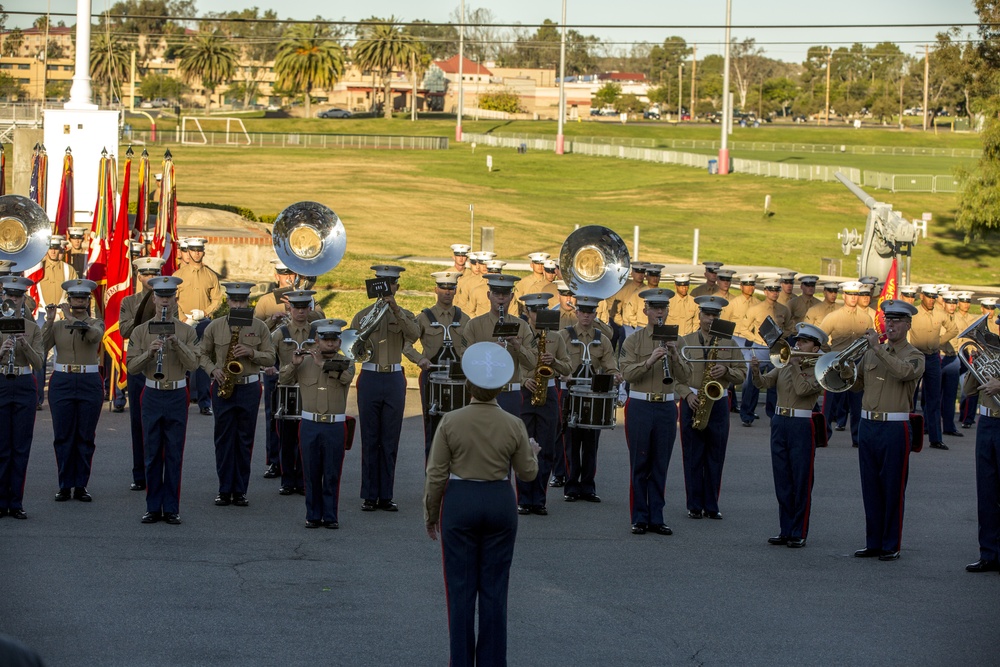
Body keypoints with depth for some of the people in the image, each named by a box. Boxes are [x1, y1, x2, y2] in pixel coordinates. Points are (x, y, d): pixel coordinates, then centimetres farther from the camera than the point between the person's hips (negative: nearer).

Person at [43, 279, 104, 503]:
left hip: (89, 383, -1)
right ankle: (65, 486, 8)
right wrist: (49, 320, -15)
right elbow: (42, 345, -6)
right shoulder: (57, 325, 8)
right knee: (63, 436, 1)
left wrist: (71, 318, -22)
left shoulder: (96, 324, 4)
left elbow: (94, 335, -21)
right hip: (62, 382, 1)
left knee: (85, 437, 2)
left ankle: (81, 486, 9)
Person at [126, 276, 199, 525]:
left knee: (174, 455, 2)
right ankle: (153, 508, 10)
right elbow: (132, 368, -2)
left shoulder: (187, 331, 3)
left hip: (177, 397, 0)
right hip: (152, 396, 0)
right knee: (152, 454, 3)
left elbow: (193, 364, -8)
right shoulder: (140, 331, 4)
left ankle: (171, 509, 8)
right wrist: (150, 351, -19)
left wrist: (176, 343, -21)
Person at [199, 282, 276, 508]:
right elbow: (203, 354, 10)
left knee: (245, 440, 3)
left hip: (249, 387, 0)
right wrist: (213, 370, -8)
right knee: (224, 438, 2)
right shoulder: (214, 327, 3)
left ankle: (240, 491, 9)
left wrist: (251, 353, -14)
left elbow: (270, 358, 4)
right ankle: (224, 490, 8)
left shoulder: (259, 327, 3)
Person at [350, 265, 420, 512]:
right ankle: (369, 495, 6)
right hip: (370, 379, -1)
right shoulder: (363, 315, 7)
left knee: (390, 441, 3)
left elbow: (414, 335, -15)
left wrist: (395, 309, -24)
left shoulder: (404, 316, 7)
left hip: (394, 380, 1)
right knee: (370, 440, 1)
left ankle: (386, 495, 9)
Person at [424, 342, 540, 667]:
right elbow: (527, 473, 5)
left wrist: (431, 514, 7)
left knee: (461, 587, 5)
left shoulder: (450, 422, -11)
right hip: (500, 503, 2)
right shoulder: (513, 425, -6)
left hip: (460, 502, -1)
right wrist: (533, 452, 27)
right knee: (494, 588, 8)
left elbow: (436, 475, -6)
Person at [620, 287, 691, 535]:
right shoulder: (634, 340, 1)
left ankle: (656, 518, 10)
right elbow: (627, 373, -11)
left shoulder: (675, 340, 9)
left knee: (660, 466, 5)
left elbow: (684, 377, 1)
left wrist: (674, 354, -15)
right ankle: (639, 519, 6)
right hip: (640, 406, -3)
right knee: (639, 465, 0)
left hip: (666, 407, 3)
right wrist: (650, 361, -26)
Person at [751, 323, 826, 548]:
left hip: (802, 426, -6)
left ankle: (799, 533, 3)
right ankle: (785, 530, 15)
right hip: (779, 423, 6)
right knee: (782, 482, 8)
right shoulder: (784, 366, 14)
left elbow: (803, 389, -19)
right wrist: (756, 371, -15)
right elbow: (764, 383, 4)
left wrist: (795, 365, -11)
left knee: (801, 483, -2)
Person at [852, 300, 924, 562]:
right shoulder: (871, 352, 14)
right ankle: (873, 543, 16)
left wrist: (878, 348, -24)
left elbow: (903, 371, -24)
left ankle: (892, 546, 4)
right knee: (871, 488, 8)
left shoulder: (914, 356, -2)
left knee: (893, 489, -2)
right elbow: (857, 382, 19)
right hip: (867, 425, 5)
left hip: (895, 428, -5)